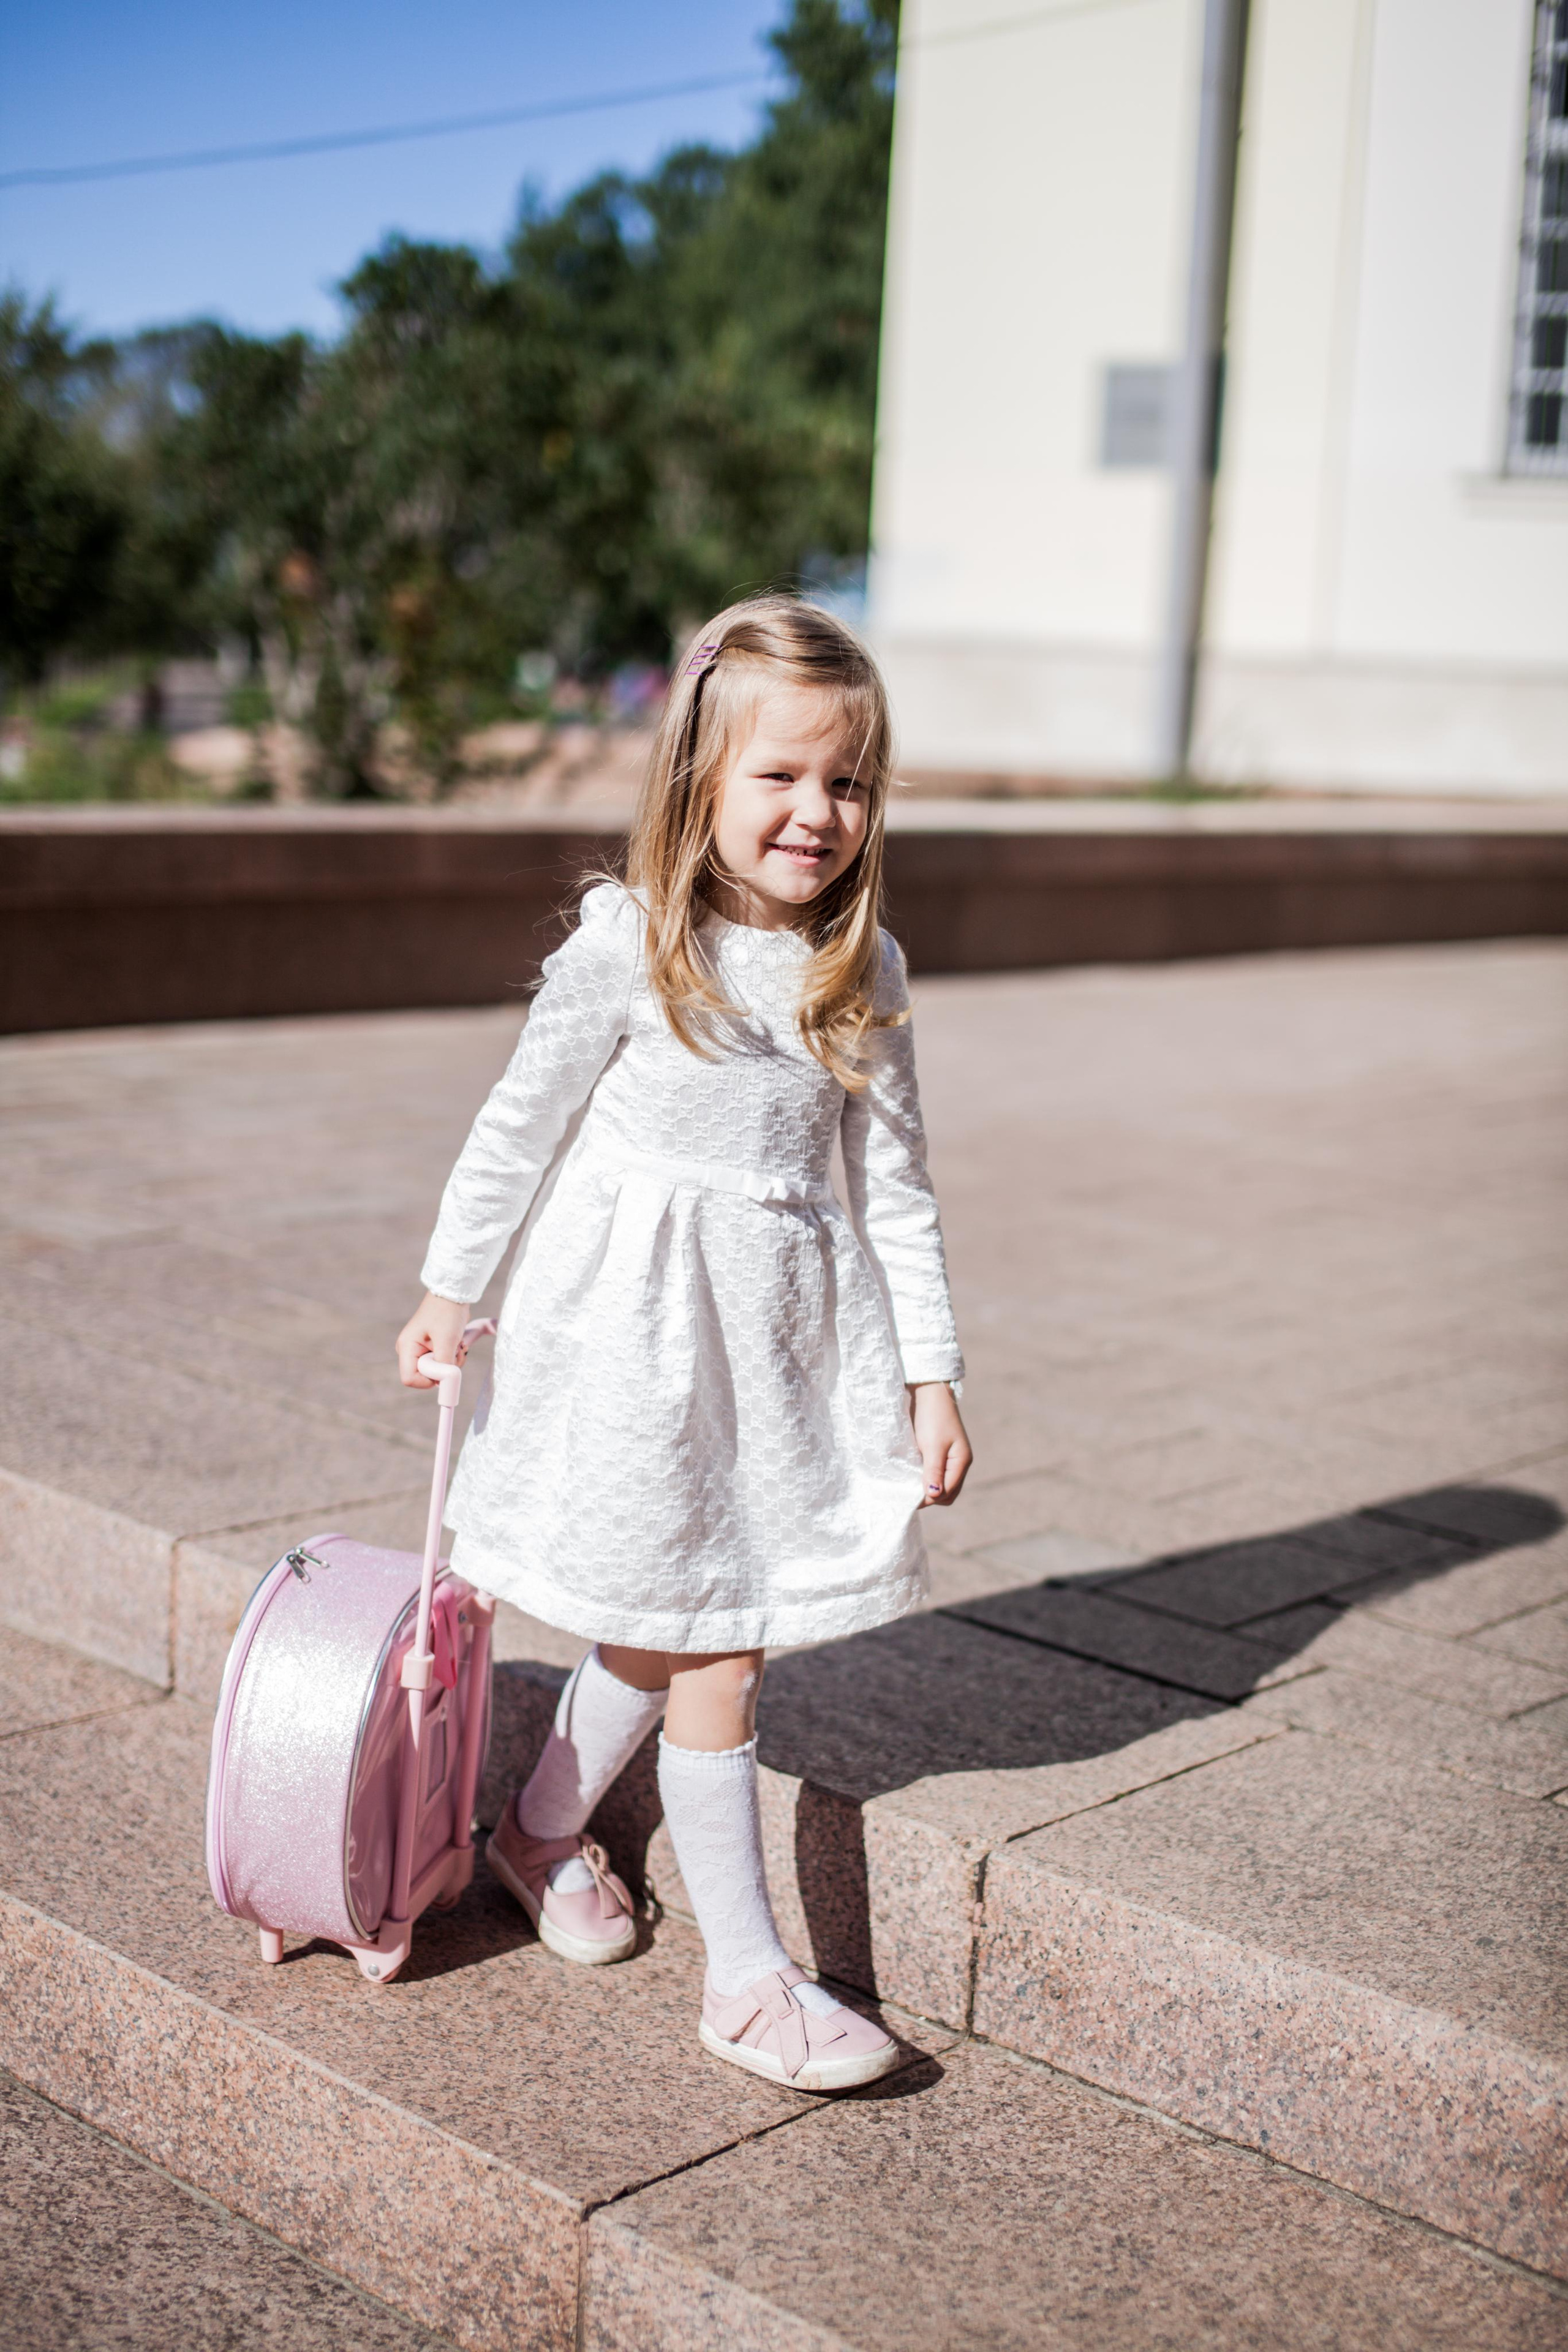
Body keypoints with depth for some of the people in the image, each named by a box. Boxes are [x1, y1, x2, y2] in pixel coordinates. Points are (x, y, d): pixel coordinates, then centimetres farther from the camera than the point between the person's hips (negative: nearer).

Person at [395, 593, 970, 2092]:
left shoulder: (863, 971, 1)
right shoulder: (628, 945, -11)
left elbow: (892, 1183, 5)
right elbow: (521, 1125, -2)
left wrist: (931, 1373, 3)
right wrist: (451, 1289, 4)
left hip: (789, 1334, 4)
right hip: (638, 1321, -4)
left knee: (682, 1634, 12)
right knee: (702, 1658, 1)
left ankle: (544, 1830, 39)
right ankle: (746, 1976, 12)